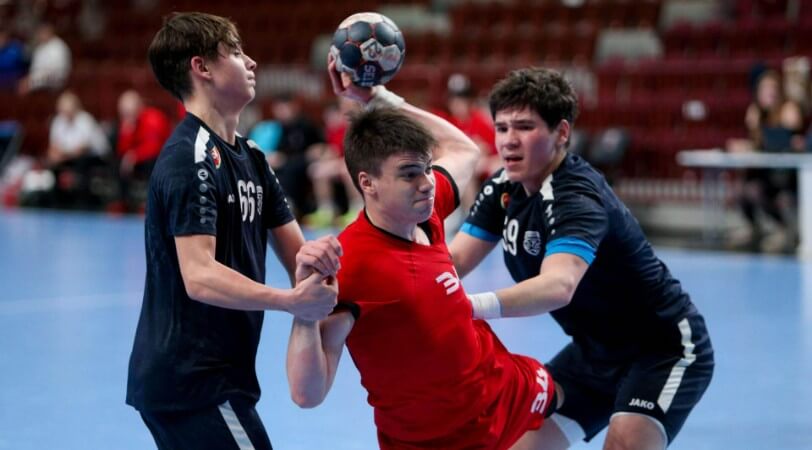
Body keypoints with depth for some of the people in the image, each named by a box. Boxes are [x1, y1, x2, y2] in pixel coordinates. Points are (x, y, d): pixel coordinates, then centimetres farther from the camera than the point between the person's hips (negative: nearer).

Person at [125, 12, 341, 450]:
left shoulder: (250, 157, 13)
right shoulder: (190, 159, -16)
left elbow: (292, 253, 9)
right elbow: (199, 277, -27)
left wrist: (313, 255, -15)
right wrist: (289, 300, -37)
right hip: (192, 381, -10)